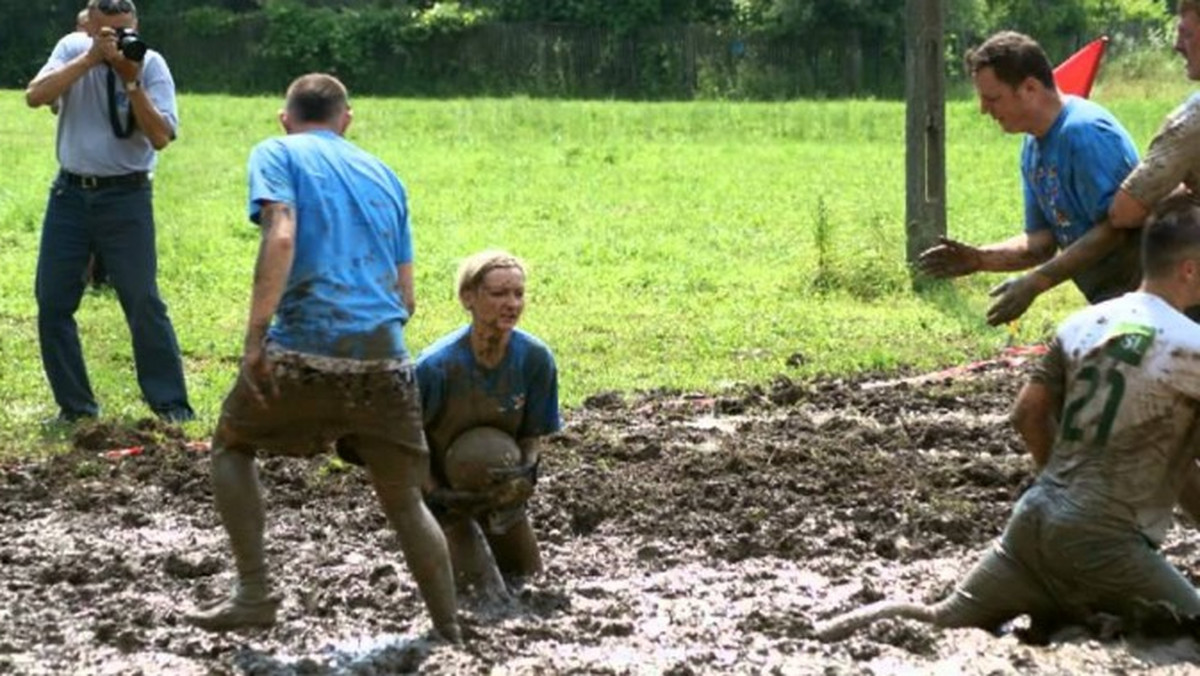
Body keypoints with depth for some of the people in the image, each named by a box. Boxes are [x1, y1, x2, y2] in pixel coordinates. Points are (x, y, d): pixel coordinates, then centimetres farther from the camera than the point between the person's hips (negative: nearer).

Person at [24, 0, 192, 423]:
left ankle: (170, 404, 5)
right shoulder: (73, 49, 0)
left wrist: (132, 82, -23)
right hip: (70, 193, 3)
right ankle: (75, 404, 15)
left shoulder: (151, 65, -7)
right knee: (52, 301, 3)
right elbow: (35, 96, -16)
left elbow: (161, 138, -15)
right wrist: (91, 59, -23)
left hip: (126, 196, -3)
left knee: (143, 301, -4)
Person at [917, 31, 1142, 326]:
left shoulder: (1084, 131, -19)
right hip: (1106, 297, 10)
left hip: (1135, 289, -10)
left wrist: (1035, 283, -22)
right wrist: (980, 259, -3)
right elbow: (1042, 240, 14)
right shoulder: (1033, 148, 11)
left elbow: (1115, 229, -23)